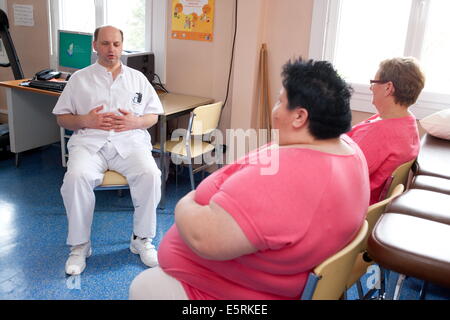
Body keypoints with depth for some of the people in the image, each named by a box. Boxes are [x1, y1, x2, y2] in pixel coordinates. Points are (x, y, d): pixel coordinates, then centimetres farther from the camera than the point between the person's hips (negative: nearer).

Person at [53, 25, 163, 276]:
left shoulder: (137, 78, 17)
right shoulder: (80, 78, 15)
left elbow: (154, 116, 16)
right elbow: (62, 117, 13)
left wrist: (136, 121, -7)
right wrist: (85, 120, -8)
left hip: (130, 141, 1)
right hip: (90, 142, 0)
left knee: (150, 174, -30)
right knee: (76, 177, -32)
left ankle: (142, 239, -10)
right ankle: (80, 245, -12)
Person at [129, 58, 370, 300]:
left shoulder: (280, 175, -39)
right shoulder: (348, 147, -7)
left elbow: (204, 238, -36)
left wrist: (186, 205, -15)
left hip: (242, 291, -9)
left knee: (143, 286, 14)